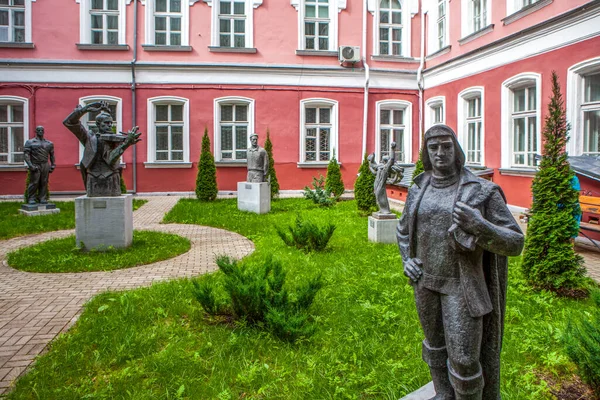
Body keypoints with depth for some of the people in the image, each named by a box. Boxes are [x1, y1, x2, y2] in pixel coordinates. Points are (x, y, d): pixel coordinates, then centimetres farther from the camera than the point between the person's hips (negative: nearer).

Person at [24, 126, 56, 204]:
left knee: (44, 183, 3)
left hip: (45, 166, 3)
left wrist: (52, 165, 9)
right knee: (34, 183, -5)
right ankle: (31, 199, 4)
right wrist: (30, 165, -13)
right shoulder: (30, 142, 3)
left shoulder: (49, 143, 14)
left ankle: (42, 198, 9)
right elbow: (26, 154, -3)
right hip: (35, 166, -3)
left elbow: (52, 155, 18)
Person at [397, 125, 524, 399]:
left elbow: (514, 243, -15)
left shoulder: (482, 192, -14)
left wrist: (479, 226, -34)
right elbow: (404, 230, 17)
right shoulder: (418, 191, 1)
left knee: (463, 358, 1)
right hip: (427, 279, 5)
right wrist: (406, 261, -2)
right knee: (435, 340, 20)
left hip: (462, 285, -5)